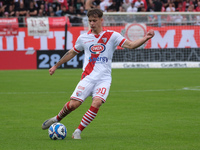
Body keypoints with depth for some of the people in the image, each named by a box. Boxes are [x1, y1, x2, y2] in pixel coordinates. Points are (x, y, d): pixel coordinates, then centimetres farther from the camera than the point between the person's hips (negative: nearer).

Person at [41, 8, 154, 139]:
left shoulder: (111, 36, 2)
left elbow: (130, 45, -4)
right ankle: (56, 119, 21)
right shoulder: (84, 38, 9)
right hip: (88, 78, 1)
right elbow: (72, 53, 23)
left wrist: (146, 38, -20)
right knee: (73, 104, -10)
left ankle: (78, 131, -8)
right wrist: (56, 66, 29)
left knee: (96, 104, -23)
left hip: (104, 79, -1)